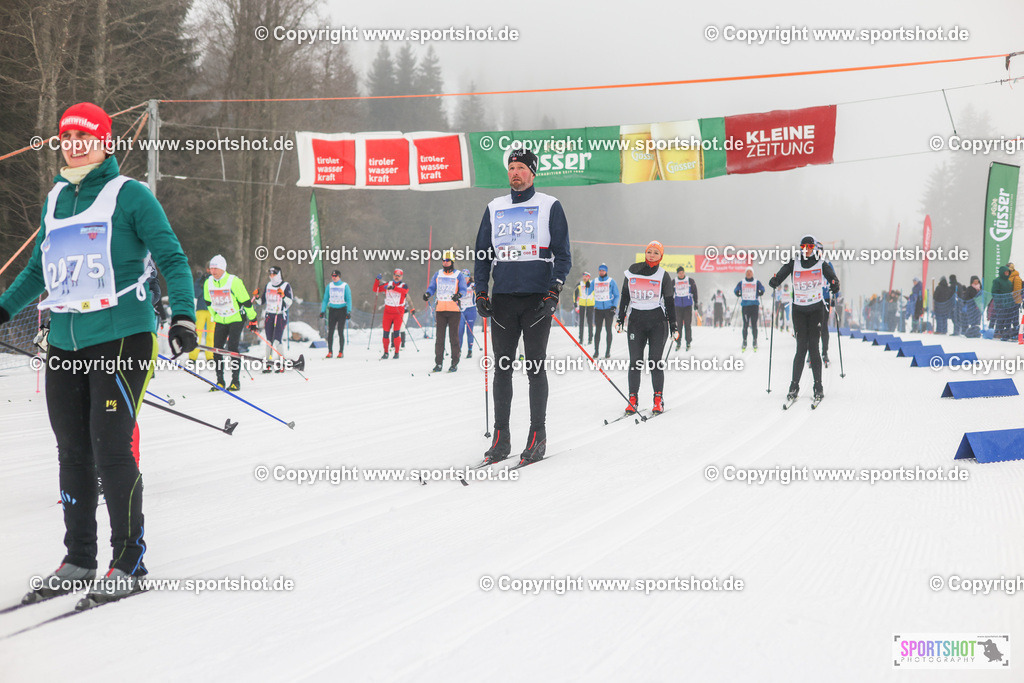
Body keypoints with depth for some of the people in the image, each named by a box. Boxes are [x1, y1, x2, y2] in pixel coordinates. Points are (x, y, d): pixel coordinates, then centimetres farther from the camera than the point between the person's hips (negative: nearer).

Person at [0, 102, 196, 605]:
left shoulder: (129, 195, -3)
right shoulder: (55, 199, 16)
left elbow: (171, 258, -6)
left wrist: (182, 315, -18)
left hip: (122, 338, -6)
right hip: (64, 343, 6)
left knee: (111, 450, -8)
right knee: (72, 452, 9)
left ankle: (129, 562, 3)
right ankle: (78, 558, 20)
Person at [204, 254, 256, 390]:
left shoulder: (234, 281, -19)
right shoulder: (208, 283, -2)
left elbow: (246, 301, -11)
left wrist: (252, 319, -5)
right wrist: (215, 316, 22)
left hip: (236, 319, -5)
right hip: (220, 321, 5)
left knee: (232, 347, -14)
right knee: (217, 348, -1)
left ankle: (236, 381, -8)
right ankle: (220, 381, 7)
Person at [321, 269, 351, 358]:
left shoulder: (345, 286, -2)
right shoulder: (329, 286, 7)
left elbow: (349, 299, -2)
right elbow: (325, 299, 12)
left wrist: (348, 312, -11)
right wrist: (322, 311, 3)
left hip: (342, 310, -3)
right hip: (332, 310, 3)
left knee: (340, 332, -4)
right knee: (330, 331, -2)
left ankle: (341, 352, 2)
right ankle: (330, 351, 3)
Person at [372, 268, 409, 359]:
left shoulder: (404, 285, -1)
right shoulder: (387, 285, 7)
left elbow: (405, 291, -25)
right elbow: (375, 290, 7)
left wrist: (393, 288, -39)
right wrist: (377, 280, -10)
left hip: (398, 313, -2)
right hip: (387, 312, 2)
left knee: (396, 333, -10)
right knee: (386, 333, 1)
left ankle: (397, 352, 2)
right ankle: (385, 352, 11)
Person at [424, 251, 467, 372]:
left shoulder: (458, 275, 5)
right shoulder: (438, 274, 14)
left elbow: (463, 290, -2)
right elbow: (432, 287, 12)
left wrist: (459, 295, -24)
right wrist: (427, 294, -10)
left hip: (454, 309, -3)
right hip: (440, 309, 3)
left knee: (453, 336, -2)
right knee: (439, 336, 0)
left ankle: (455, 363, 3)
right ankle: (438, 363, 4)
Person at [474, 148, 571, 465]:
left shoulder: (549, 206, 3)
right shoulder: (495, 208, 13)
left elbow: (563, 254, 1)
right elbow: (482, 254, 17)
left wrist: (553, 293, -10)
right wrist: (481, 293, 7)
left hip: (537, 298, -3)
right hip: (502, 298, 3)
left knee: (535, 366, -1)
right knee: (502, 367, 3)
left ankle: (537, 437, 4)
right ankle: (500, 438, 7)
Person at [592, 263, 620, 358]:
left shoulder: (611, 281, 0)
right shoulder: (595, 281, 9)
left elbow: (616, 295, 2)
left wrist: (614, 306, -10)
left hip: (609, 309, -2)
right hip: (598, 309, 2)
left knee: (608, 330, 1)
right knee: (598, 330, 1)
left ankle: (608, 351, 5)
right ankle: (596, 351, 5)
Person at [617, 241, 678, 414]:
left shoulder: (663, 275, 1)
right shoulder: (632, 271, 6)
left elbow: (669, 302, 4)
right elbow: (625, 296, 13)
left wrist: (673, 327, 1)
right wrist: (620, 319, 10)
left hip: (658, 321, -2)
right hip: (636, 320, 2)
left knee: (655, 361, -6)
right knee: (635, 361, -3)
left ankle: (658, 400, 1)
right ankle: (632, 400, 1)